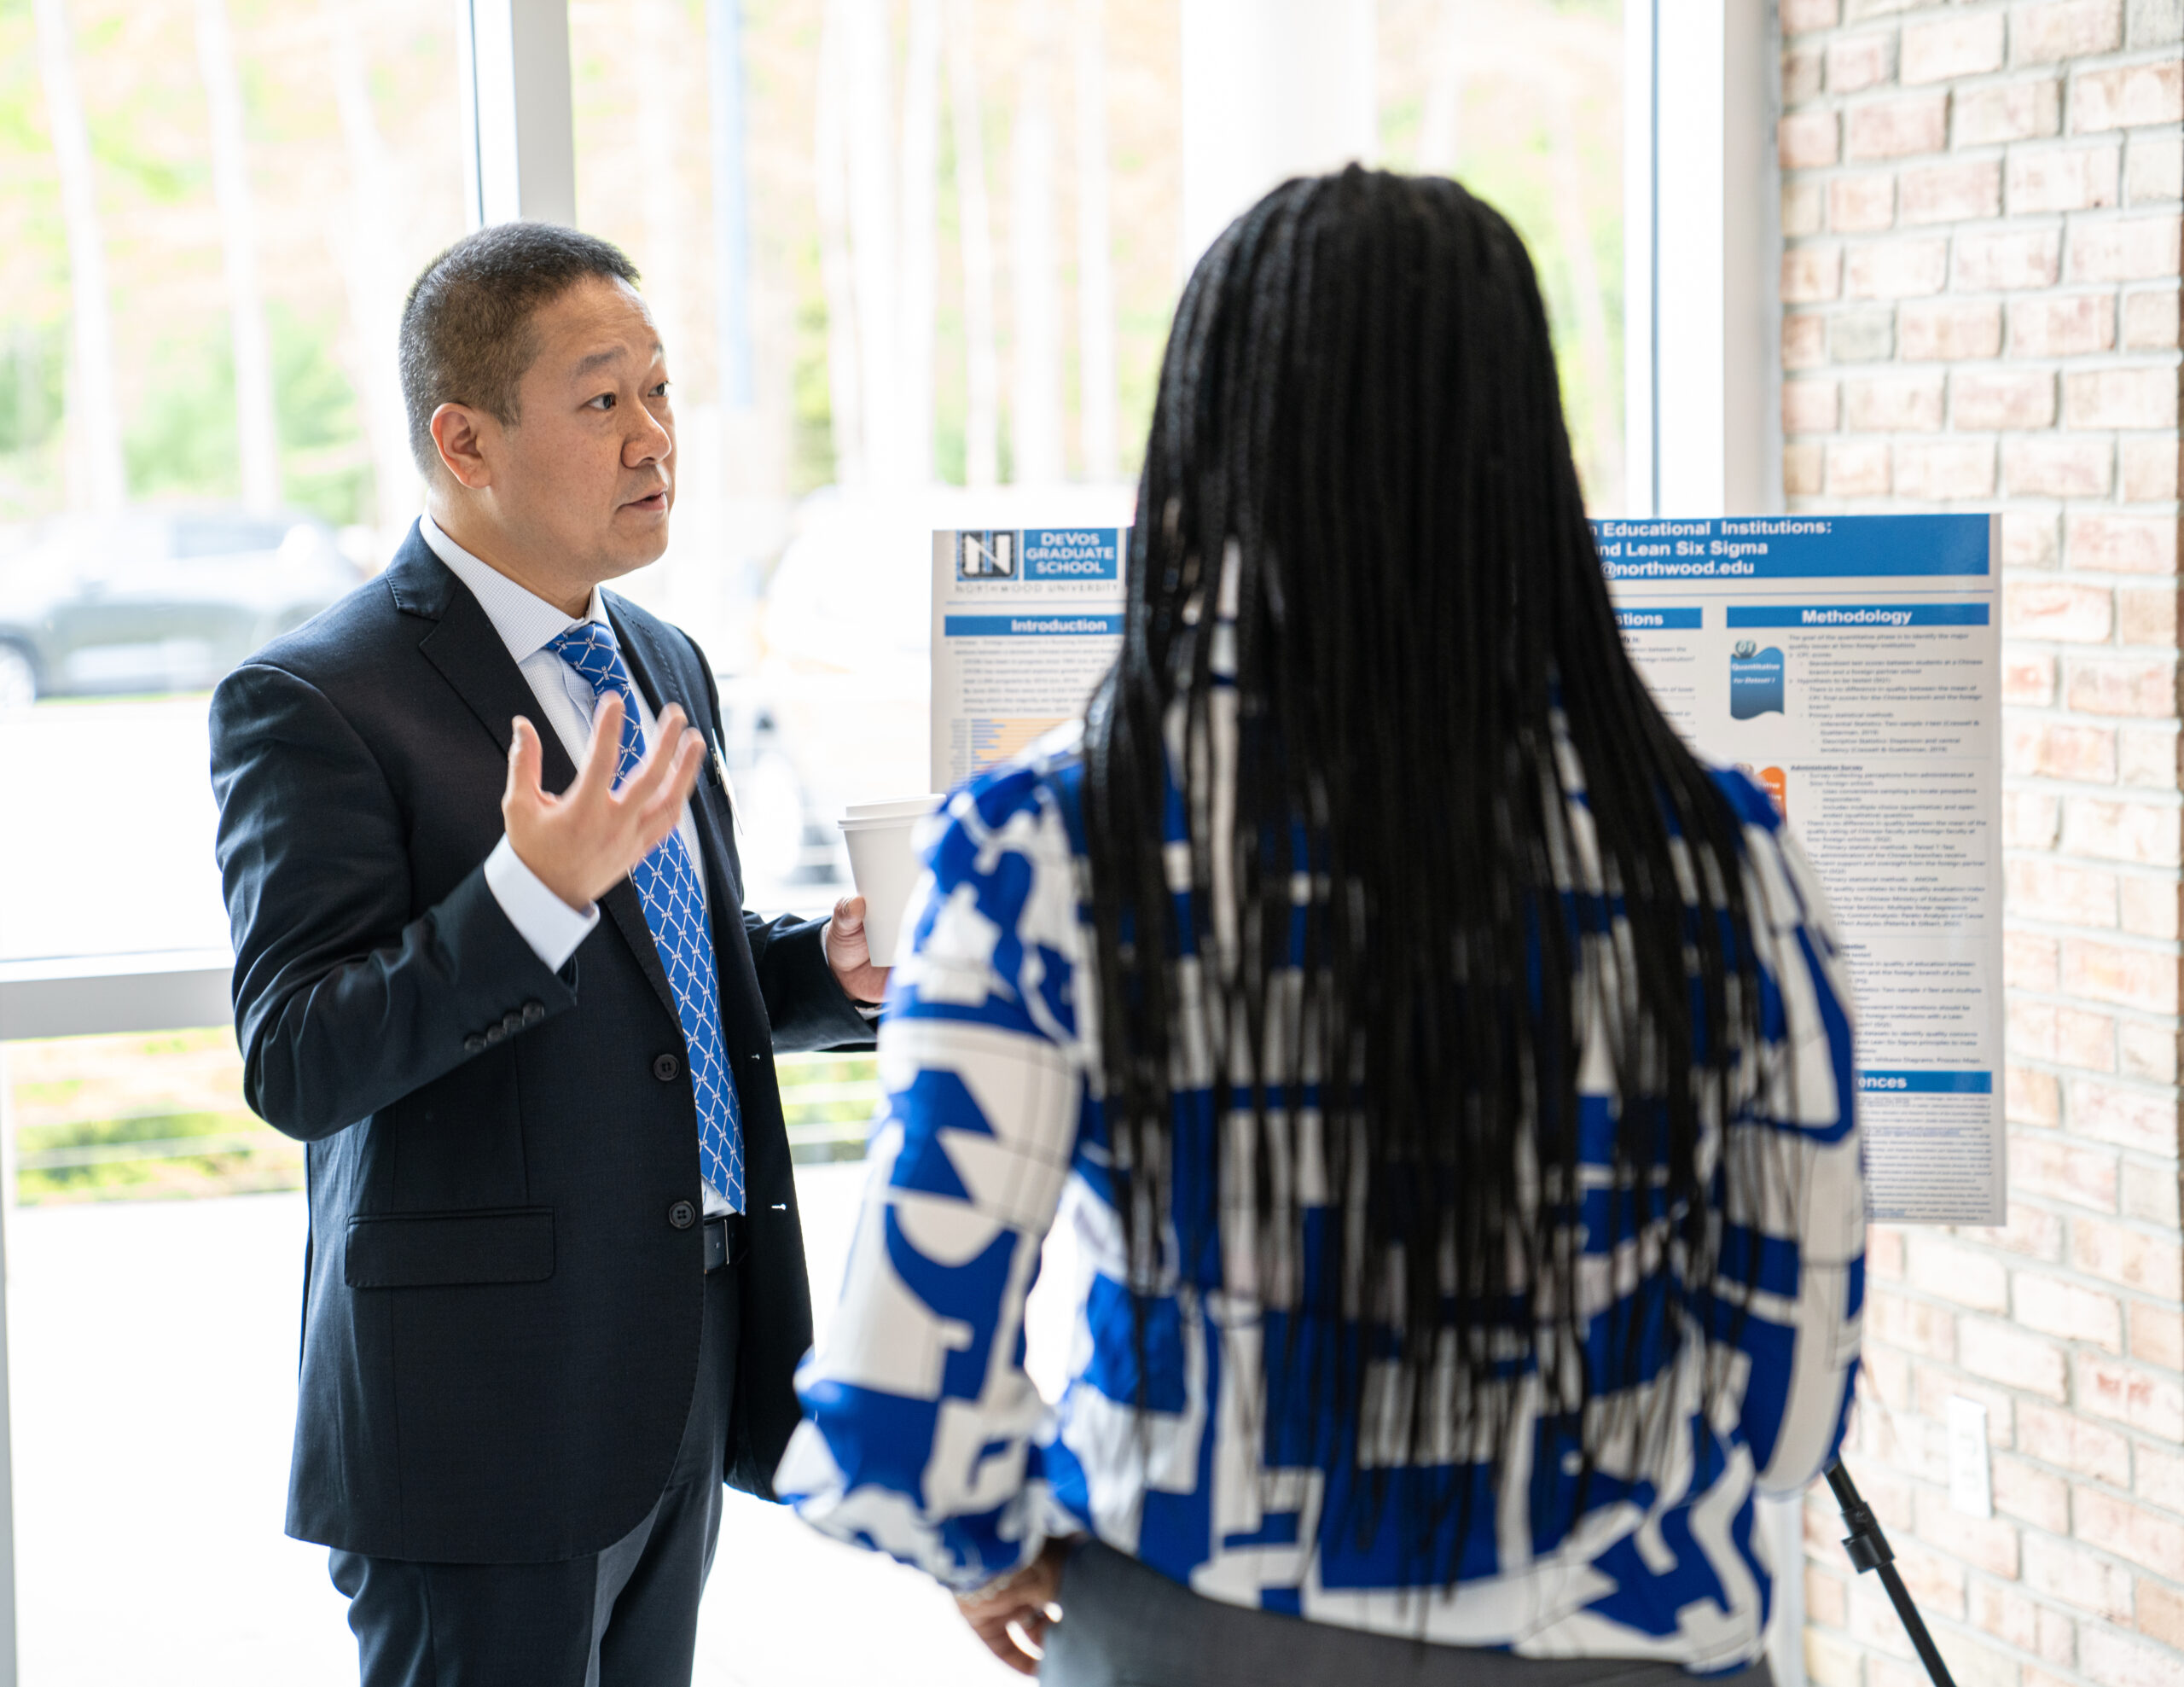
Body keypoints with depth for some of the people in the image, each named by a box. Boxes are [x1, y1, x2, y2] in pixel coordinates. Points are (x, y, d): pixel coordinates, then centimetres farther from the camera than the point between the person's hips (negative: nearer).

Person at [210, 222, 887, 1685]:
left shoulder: (662, 667, 12)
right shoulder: (315, 702, -13)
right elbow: (295, 1066, -20)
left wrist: (832, 965, 1)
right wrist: (534, 890, -31)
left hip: (686, 1381, 8)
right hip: (486, 1401, -8)